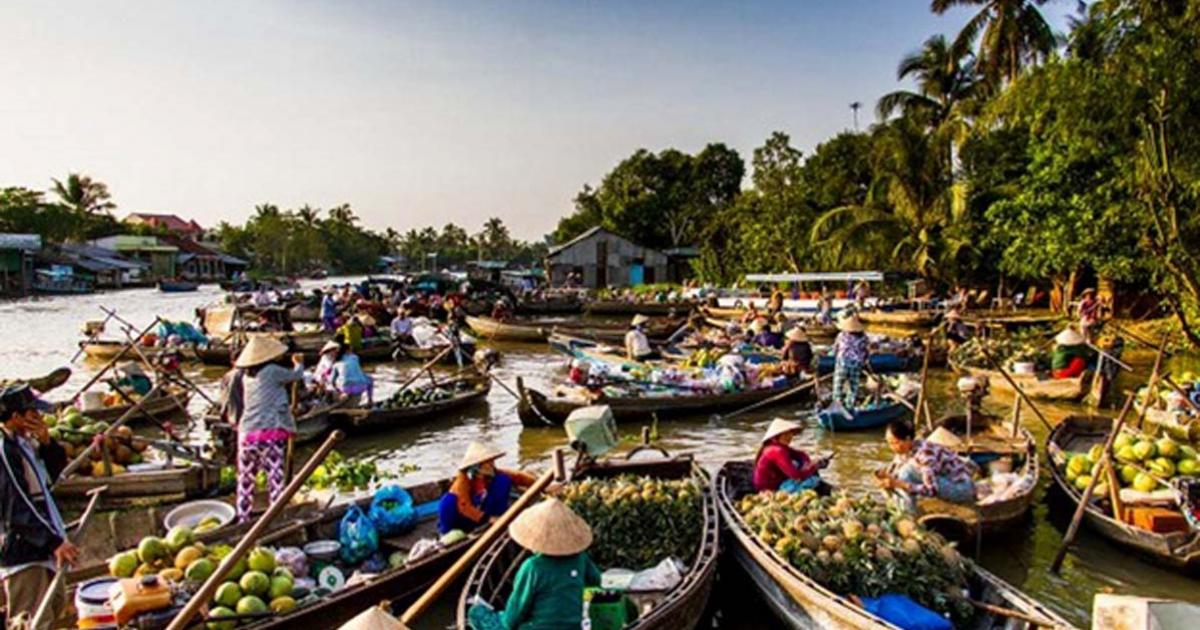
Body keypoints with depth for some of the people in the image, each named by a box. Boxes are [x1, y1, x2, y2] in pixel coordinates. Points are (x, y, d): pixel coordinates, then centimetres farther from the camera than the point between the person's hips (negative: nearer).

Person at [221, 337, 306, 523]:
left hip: (246, 433, 6)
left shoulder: (245, 376, 13)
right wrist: (299, 363, 31)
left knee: (246, 480, 16)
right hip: (270, 432, -6)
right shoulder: (272, 371, -4)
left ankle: (243, 520, 23)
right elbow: (297, 376, 11)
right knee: (275, 478, -4)